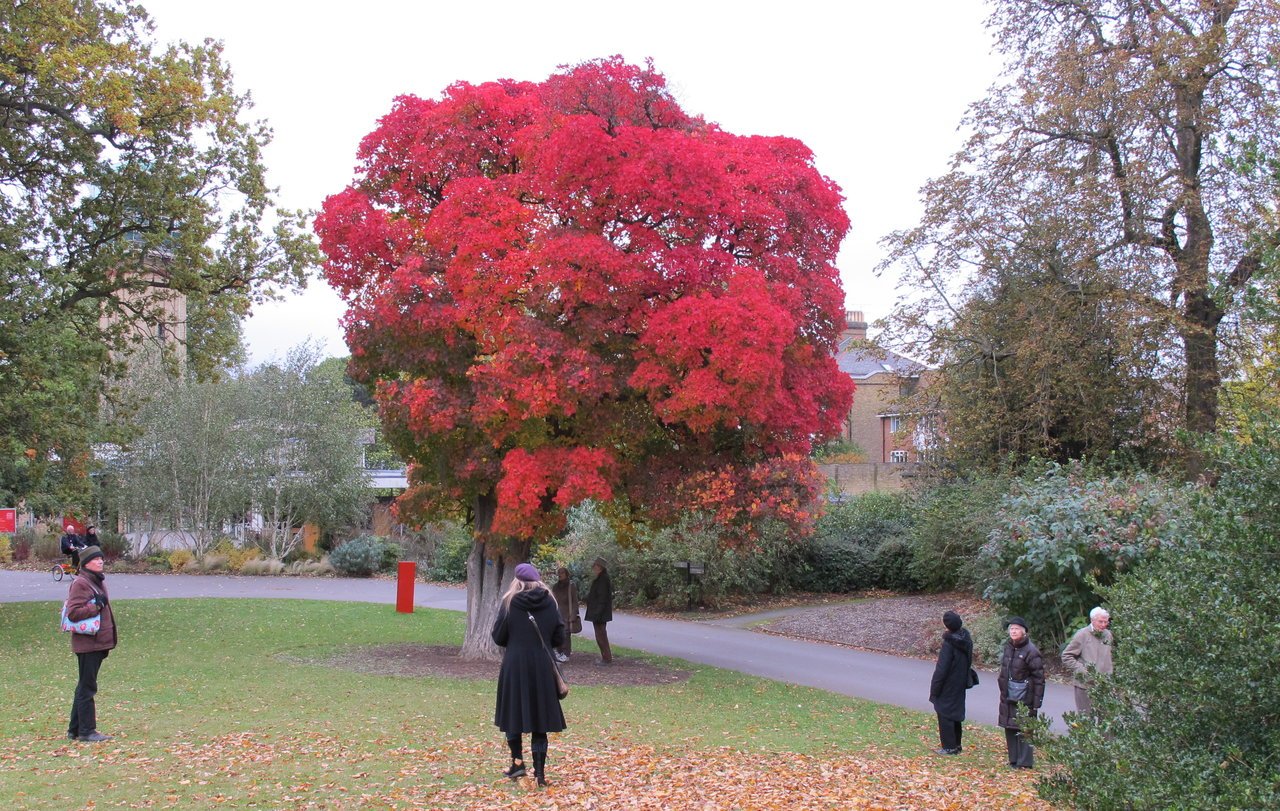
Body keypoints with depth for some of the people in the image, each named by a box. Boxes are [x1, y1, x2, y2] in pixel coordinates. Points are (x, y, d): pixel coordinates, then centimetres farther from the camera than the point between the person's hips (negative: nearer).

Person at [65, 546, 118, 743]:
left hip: (99, 643, 10)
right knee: (87, 687, -4)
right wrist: (97, 606, -17)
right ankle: (86, 731, 1)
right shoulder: (80, 583, -12)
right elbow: (73, 612, -21)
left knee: (86, 686, 15)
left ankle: (75, 729, 23)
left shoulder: (98, 581, 16)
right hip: (87, 643, -10)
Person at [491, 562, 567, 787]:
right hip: (543, 668, 2)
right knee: (540, 719, 7)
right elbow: (559, 637, 3)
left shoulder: (510, 603, -7)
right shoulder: (549, 602, -1)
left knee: (513, 713, 14)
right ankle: (540, 771, 5)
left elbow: (498, 637, -4)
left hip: (515, 666, -2)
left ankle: (518, 762, 10)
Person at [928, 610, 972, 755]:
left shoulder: (949, 643, -24)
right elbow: (969, 662, 9)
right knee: (956, 713, 18)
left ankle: (949, 747, 5)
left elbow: (942, 668, -21)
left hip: (948, 686, -8)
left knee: (945, 715, 2)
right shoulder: (966, 638, -1)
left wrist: (935, 688, -13)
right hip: (960, 684, 8)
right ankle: (956, 745, 26)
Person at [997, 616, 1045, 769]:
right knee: (1009, 729, 12)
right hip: (1008, 697, 8)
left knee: (1024, 730, -4)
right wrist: (1003, 692, 18)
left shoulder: (1031, 651, -14)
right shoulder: (1008, 647, 9)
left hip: (1024, 699, -8)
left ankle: (1025, 762, 4)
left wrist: (1036, 703, -15)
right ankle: (1014, 760, 22)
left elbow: (1039, 678, -13)